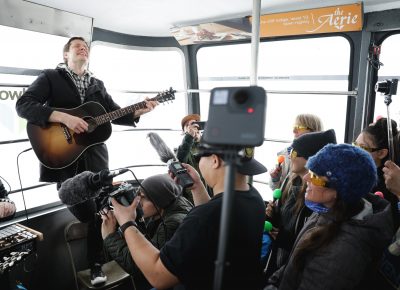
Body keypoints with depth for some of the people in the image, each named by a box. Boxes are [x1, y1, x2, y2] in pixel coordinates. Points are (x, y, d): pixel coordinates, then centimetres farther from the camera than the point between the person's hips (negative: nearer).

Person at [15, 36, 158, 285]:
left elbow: (115, 113, 15)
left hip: (95, 157, 4)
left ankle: (96, 264, 19)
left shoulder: (97, 85, 16)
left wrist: (140, 111, -2)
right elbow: (23, 105, -12)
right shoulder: (50, 77, 1)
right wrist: (64, 117, -24)